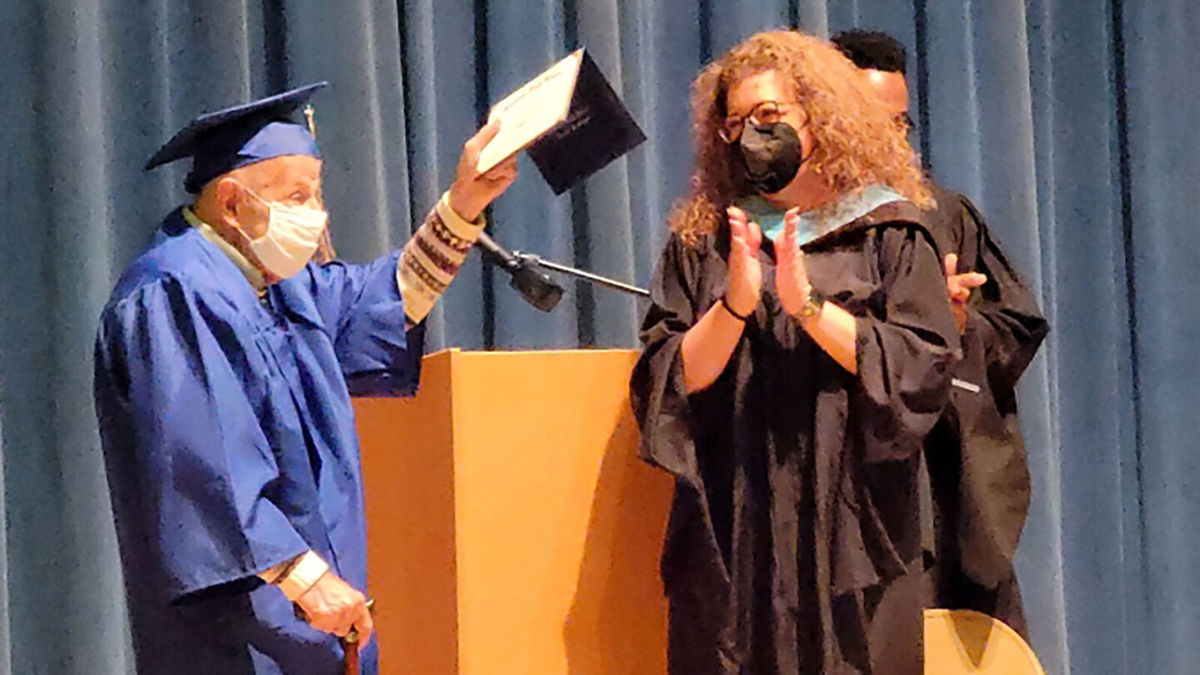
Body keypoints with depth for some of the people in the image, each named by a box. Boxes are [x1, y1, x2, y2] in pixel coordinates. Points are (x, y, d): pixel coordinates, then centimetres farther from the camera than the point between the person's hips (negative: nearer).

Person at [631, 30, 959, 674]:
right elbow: (669, 380, 1)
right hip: (734, 524, 2)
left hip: (852, 521, -1)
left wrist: (808, 305, -14)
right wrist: (734, 306, -15)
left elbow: (922, 367, -6)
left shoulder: (888, 233, 3)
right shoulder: (703, 240, 9)